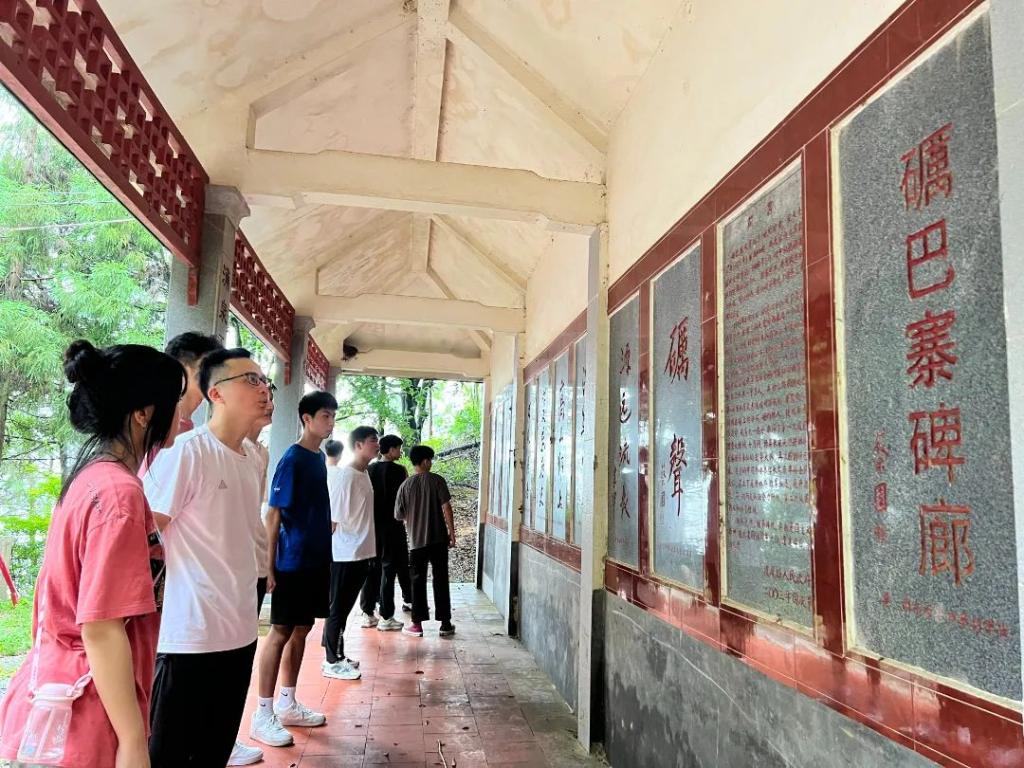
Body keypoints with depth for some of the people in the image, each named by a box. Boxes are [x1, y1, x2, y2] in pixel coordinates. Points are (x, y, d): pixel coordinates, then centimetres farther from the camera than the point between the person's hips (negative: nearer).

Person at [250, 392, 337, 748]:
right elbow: (273, 516, -15)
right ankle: (263, 715, 10)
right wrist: (270, 566, -16)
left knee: (301, 630, 14)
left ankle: (287, 704, 26)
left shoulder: (320, 457, 10)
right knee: (280, 633, 0)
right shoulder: (292, 459, -14)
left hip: (317, 559, 8)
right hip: (293, 562, -8)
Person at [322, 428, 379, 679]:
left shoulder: (364, 474, 10)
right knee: (338, 608, 2)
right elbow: (333, 519, -18)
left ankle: (335, 655, 27)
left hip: (360, 553, 9)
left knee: (343, 608, 16)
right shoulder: (345, 475, -18)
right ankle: (332, 662, 13)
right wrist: (328, 551, -14)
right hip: (345, 555, -9)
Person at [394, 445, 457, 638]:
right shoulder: (437, 480, -6)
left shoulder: (406, 485, 1)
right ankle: (445, 624, 11)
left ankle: (417, 624, 11)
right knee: (441, 580, 7)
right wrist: (452, 533, -4)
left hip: (416, 541, 1)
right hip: (438, 539, -1)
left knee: (418, 581, 9)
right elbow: (446, 508, -11)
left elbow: (398, 516, 4)